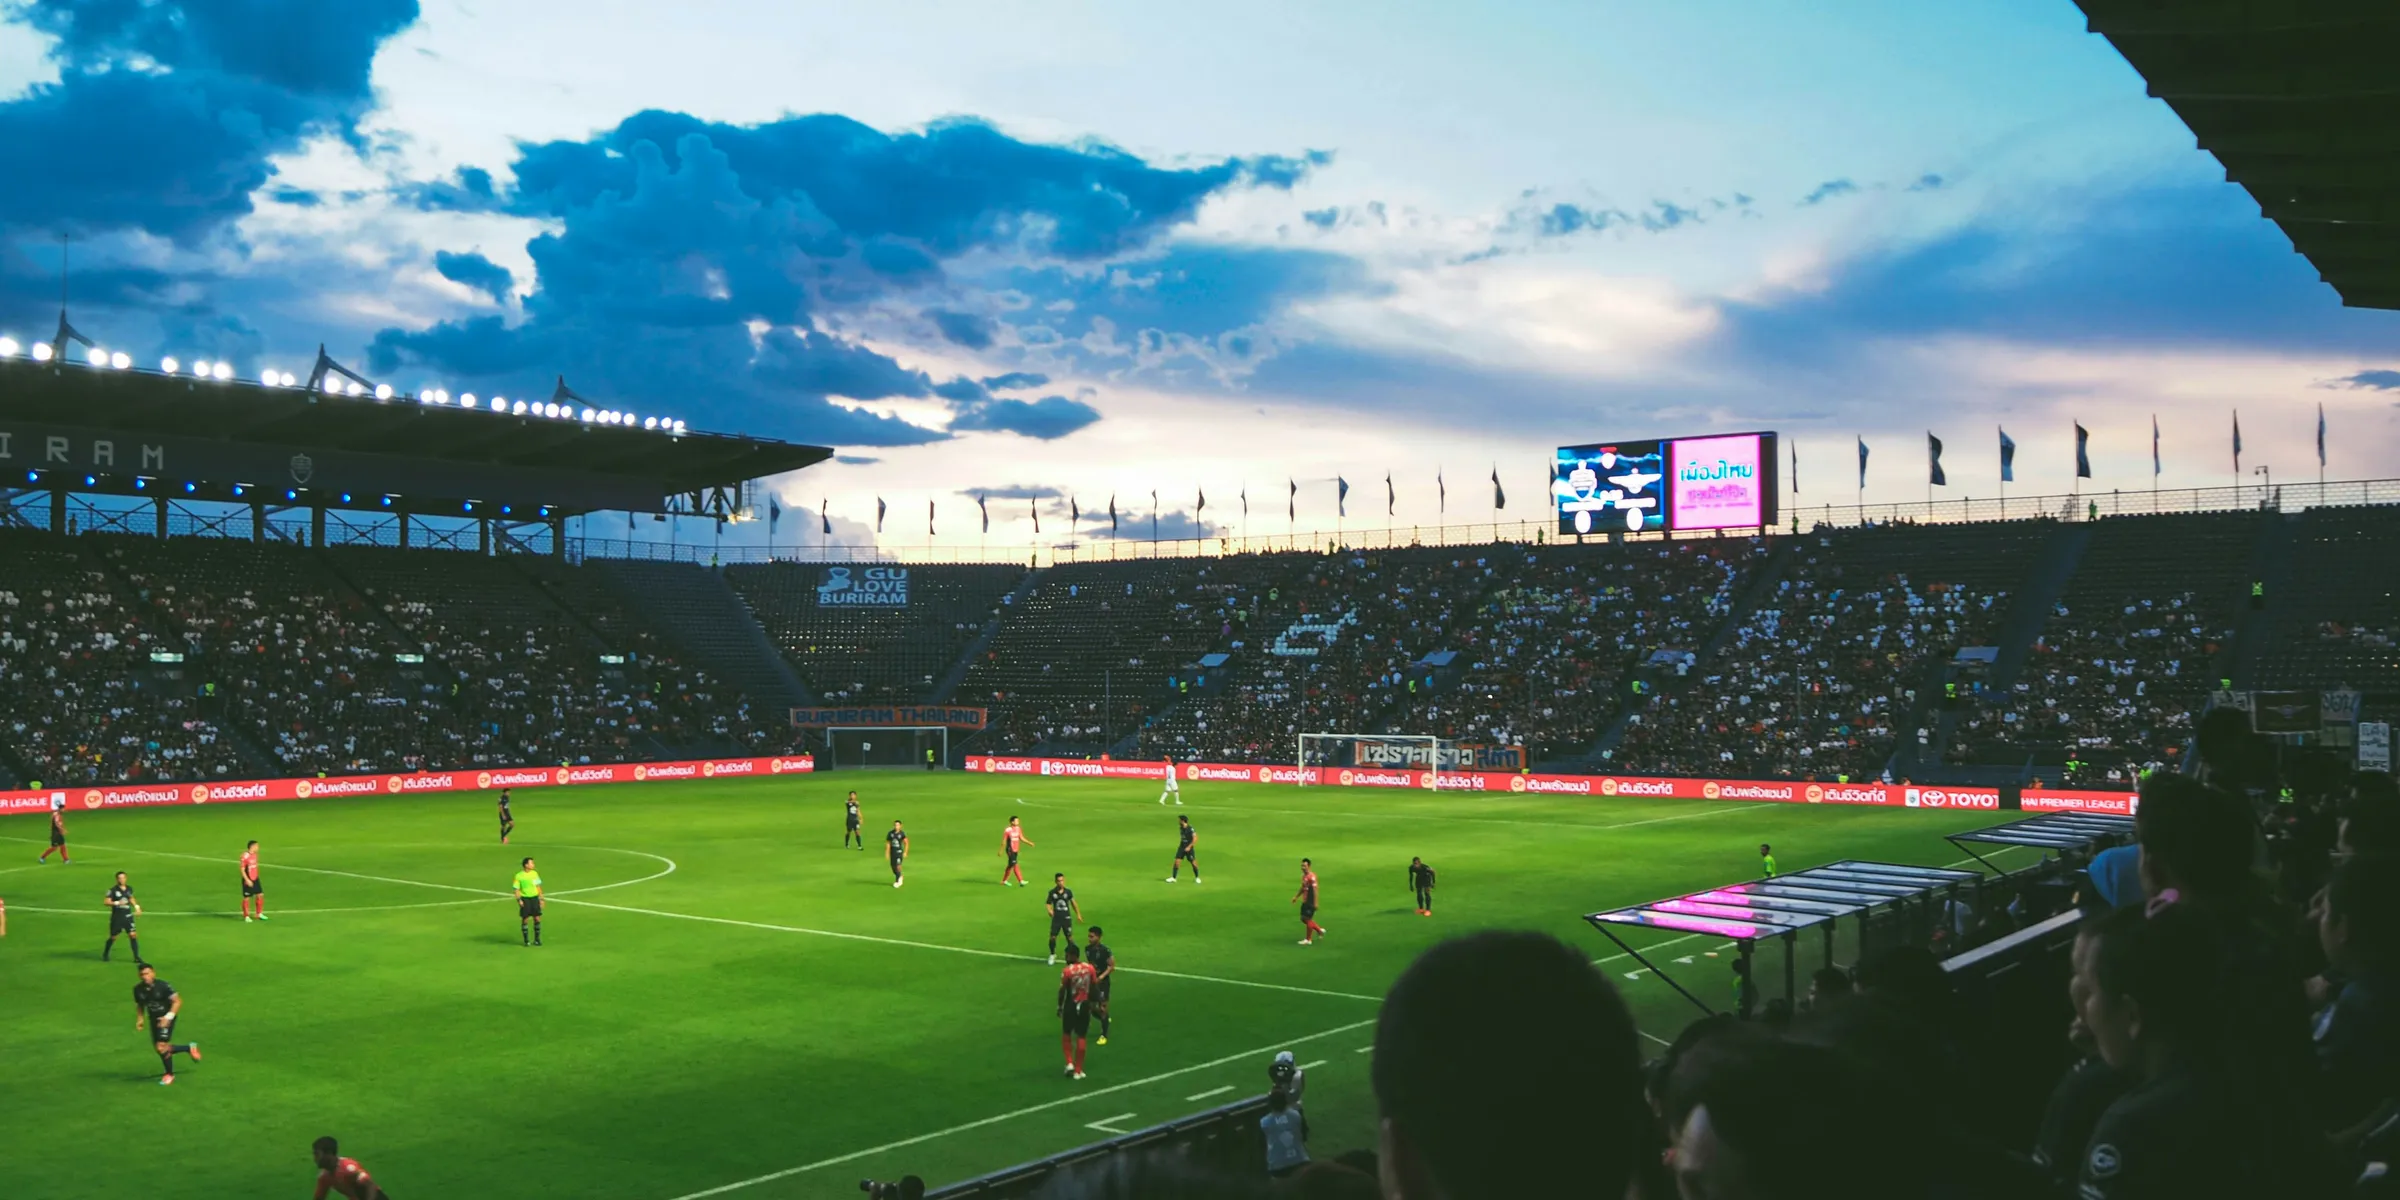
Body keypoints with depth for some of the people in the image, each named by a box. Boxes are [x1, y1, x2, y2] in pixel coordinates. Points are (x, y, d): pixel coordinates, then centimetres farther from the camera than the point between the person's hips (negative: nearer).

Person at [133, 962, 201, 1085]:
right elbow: (139, 1005, 13)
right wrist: (140, 1018, -3)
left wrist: (169, 1017, -28)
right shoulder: (138, 989, -5)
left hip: (166, 1018, -6)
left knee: (161, 1046, -16)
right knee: (158, 1048, 8)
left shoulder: (163, 986, -21)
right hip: (153, 1019, 6)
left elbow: (177, 1001, -18)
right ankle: (189, 1047, 31)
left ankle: (169, 1074, 8)